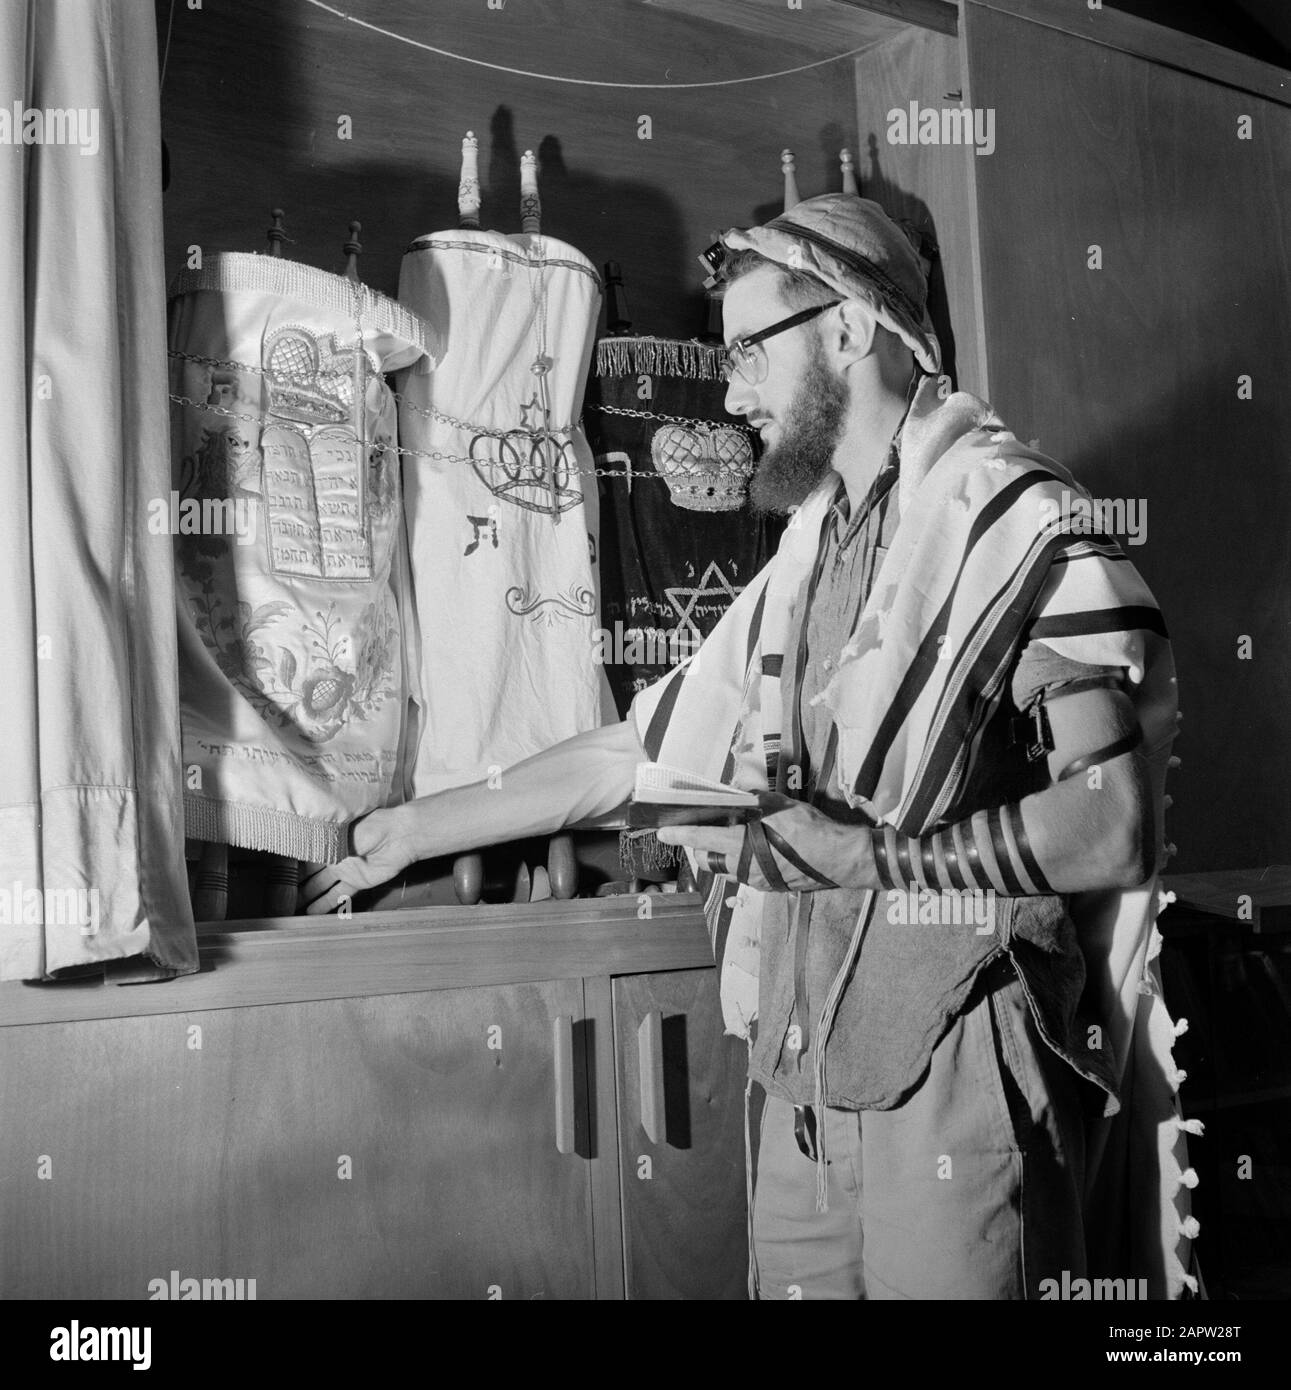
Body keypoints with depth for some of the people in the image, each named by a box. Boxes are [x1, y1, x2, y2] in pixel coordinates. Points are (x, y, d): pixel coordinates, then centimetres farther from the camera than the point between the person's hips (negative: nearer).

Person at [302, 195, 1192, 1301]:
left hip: (957, 1073, -6)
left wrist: (874, 853, -16)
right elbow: (628, 754, 19)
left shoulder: (1020, 523, -7)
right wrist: (411, 832, 21)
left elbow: (1115, 827, -15)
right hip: (797, 1083, 6)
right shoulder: (803, 565, 15)